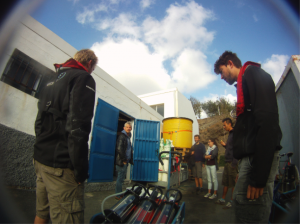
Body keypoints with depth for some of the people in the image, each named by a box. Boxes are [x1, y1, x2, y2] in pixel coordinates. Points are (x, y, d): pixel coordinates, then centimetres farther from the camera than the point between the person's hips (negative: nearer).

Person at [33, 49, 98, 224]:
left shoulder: (52, 82, 20)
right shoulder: (84, 78, -8)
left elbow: (39, 122, 21)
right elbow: (78, 126, -21)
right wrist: (81, 168, -16)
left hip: (41, 159, 10)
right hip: (61, 165, -9)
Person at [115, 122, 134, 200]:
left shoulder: (128, 137, 17)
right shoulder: (122, 136, -12)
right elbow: (119, 149, -21)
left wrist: (130, 160, 15)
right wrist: (124, 160, -18)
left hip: (125, 161, 9)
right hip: (121, 162, -9)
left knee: (121, 178, 17)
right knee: (120, 178, -1)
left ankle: (119, 193, 28)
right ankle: (118, 195, 11)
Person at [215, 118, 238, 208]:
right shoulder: (230, 134, 17)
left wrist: (234, 163, -22)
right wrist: (225, 145, 9)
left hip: (232, 162, -9)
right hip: (227, 162, 9)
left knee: (233, 183, 3)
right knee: (225, 182, 14)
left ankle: (232, 201, 14)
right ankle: (222, 199, 24)